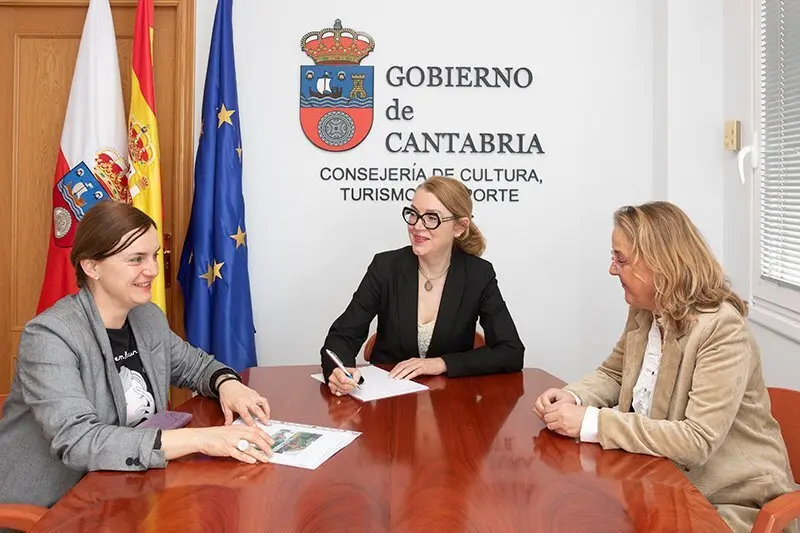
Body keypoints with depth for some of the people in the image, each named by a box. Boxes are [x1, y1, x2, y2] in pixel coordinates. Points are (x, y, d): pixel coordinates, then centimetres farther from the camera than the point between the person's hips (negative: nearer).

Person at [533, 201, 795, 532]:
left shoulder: (723, 329, -24)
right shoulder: (643, 312, -1)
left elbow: (697, 441, -30)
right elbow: (613, 374, 13)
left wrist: (592, 423, -30)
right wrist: (573, 397, -9)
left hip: (728, 499, -6)